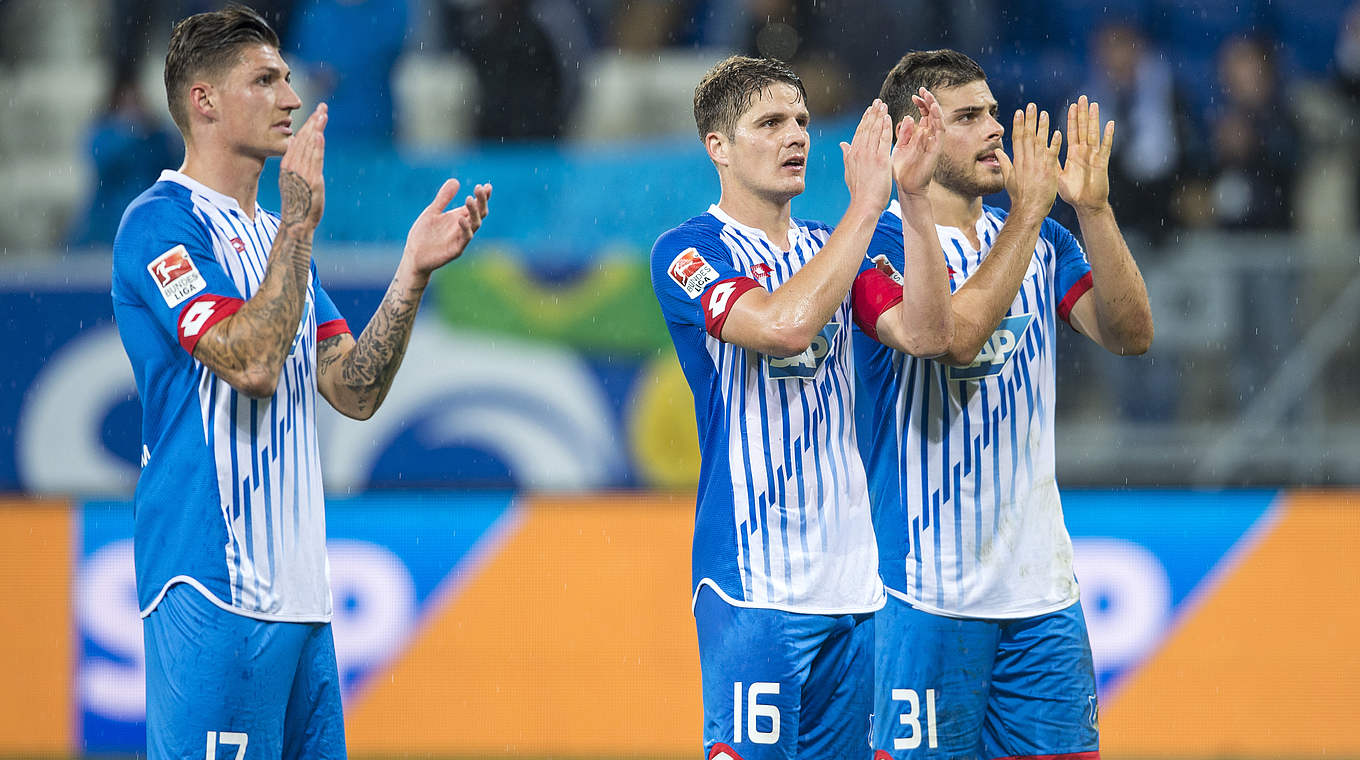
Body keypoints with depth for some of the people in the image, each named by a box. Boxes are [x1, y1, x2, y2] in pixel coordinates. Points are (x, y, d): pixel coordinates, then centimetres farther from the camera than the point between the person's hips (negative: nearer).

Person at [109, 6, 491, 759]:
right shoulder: (162, 224, -7)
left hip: (295, 584, 9)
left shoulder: (274, 235, 21)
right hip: (214, 584, -9)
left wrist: (414, 270, 4)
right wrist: (299, 224, -17)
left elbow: (355, 390, 14)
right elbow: (251, 361, -20)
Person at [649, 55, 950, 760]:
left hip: (848, 572, 6)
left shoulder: (828, 247, 15)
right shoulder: (687, 252, -4)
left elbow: (925, 333, 0)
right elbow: (786, 324, -22)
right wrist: (866, 205, -18)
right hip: (751, 578, -6)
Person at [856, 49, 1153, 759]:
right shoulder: (883, 241, -7)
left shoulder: (1041, 241, 12)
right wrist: (1028, 212, -20)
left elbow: (1130, 333, 0)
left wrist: (1093, 207, -10)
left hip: (1041, 585, 6)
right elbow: (956, 334, -23)